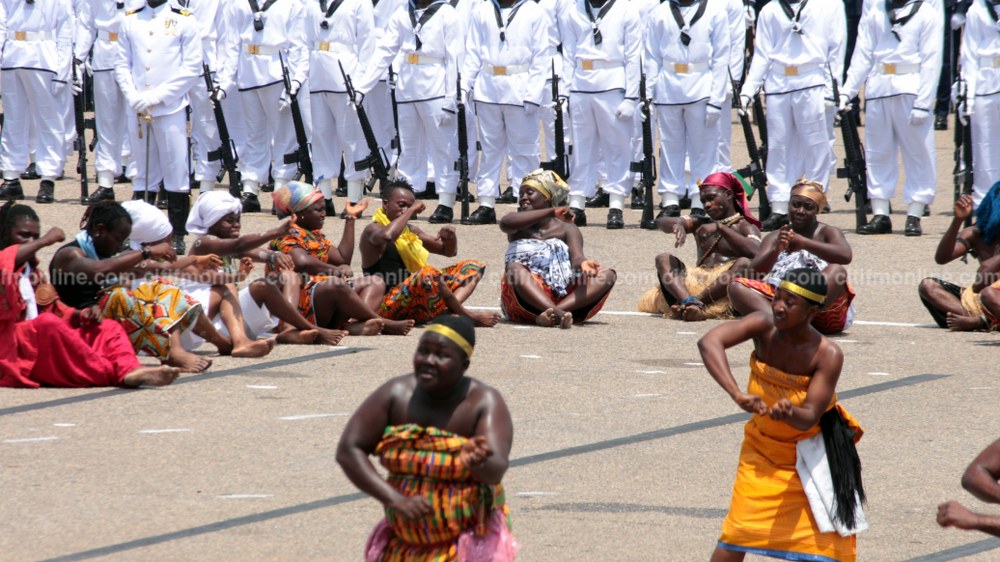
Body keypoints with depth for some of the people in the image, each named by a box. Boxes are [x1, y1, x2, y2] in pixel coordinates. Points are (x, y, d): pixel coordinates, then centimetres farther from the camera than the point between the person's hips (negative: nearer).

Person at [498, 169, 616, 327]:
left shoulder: (567, 228, 12)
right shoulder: (520, 227, 12)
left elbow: (576, 256, -6)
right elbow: (506, 222, -14)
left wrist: (583, 264, -32)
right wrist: (551, 212, -19)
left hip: (564, 298, 2)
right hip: (525, 300, -2)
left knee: (608, 275, -18)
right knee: (515, 268, -30)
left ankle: (550, 314, -42)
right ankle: (557, 314, -53)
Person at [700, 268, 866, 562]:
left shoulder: (827, 355, -25)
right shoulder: (765, 327, -20)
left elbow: (809, 417, -28)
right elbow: (709, 342, -36)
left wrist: (790, 414, -53)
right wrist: (737, 394, -49)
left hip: (811, 456, -2)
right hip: (762, 448, 2)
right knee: (735, 537, -5)